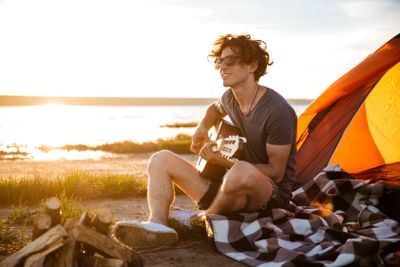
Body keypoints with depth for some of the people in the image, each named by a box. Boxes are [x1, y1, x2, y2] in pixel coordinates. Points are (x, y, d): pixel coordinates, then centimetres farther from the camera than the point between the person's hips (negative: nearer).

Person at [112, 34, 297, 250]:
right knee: (161, 159, 0)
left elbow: (275, 172, -17)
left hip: (272, 196, -8)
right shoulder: (230, 98, 3)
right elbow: (215, 109, 29)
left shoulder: (278, 111, -21)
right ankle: (157, 225, -28)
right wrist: (202, 128, 7)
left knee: (242, 172, -44)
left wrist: (224, 161, -20)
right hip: (232, 187, 8)